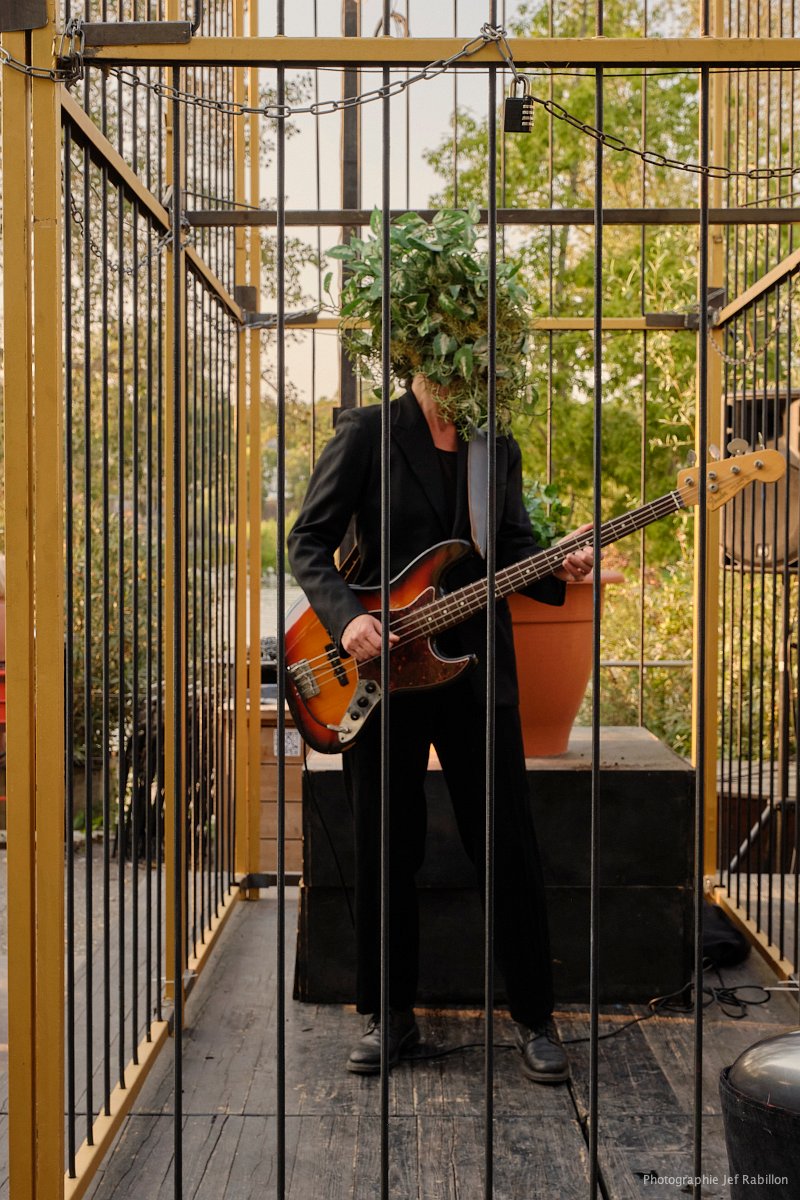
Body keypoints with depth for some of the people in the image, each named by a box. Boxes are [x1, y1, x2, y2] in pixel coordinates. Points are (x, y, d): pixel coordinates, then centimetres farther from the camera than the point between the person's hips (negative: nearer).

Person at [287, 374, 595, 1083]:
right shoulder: (366, 434, -1)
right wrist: (345, 616, -18)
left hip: (477, 670, 3)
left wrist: (556, 569, -9)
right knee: (385, 852, 6)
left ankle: (534, 1017, 18)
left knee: (510, 849, 3)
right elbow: (309, 542, -2)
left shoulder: (500, 449, 12)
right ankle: (391, 1015, 24)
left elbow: (514, 546, 13)